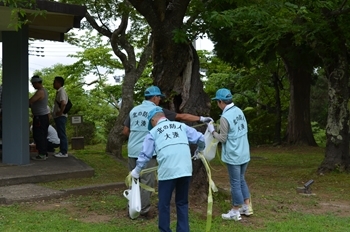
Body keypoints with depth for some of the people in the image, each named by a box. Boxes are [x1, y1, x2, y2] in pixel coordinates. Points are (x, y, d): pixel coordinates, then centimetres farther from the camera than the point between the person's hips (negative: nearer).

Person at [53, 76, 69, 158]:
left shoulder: (61, 91, -16)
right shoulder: (59, 91, 16)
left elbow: (63, 103, -31)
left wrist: (60, 112, -22)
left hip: (60, 117, -10)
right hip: (59, 117, 10)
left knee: (62, 135, -6)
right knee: (61, 135, 14)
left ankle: (64, 152, -3)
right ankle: (62, 151, 19)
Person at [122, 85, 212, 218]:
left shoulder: (134, 110, 10)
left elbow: (125, 131, 12)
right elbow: (181, 117, -3)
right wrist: (201, 119, 2)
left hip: (132, 151, 6)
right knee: (147, 182, 2)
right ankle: (144, 210, 5)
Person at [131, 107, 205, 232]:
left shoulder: (154, 132, 11)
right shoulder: (181, 126, 18)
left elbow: (145, 155, 11)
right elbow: (200, 139, 14)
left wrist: (136, 172, 25)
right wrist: (199, 151, 35)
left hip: (167, 171, -3)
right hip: (185, 170, 3)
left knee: (164, 204, 12)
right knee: (182, 203, 16)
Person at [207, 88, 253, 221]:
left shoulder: (225, 117, -20)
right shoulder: (239, 111, 4)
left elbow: (223, 139, -13)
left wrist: (212, 131, 2)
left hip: (233, 156, -8)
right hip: (244, 154, 8)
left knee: (235, 183, 3)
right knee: (241, 180, 20)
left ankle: (235, 212, 14)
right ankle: (247, 207, 26)